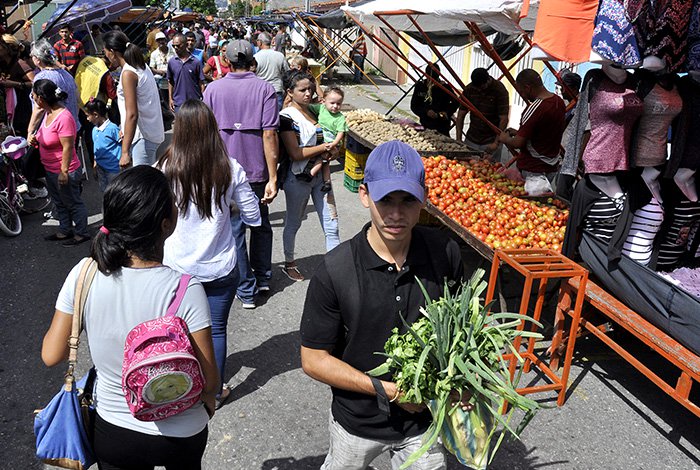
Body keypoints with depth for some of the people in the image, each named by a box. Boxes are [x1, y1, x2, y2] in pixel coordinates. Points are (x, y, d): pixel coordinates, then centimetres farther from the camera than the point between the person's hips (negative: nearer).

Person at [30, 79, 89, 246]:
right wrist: (36, 139, 1)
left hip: (64, 171, -9)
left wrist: (64, 171, -23)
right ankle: (65, 231, 36)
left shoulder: (63, 117, -26)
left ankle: (82, 233, 22)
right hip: (50, 170, 9)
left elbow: (67, 147, -25)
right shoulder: (48, 112, 3)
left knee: (73, 204, 7)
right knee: (59, 203, 21)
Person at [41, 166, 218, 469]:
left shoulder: (83, 275, -20)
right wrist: (208, 399, 1)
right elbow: (208, 381, -21)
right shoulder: (185, 290, -29)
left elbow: (51, 355, -8)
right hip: (180, 434, -1)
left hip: (111, 432, 2)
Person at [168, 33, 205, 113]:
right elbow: (170, 82, 10)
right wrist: (170, 99, 5)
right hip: (178, 103, 2)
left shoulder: (196, 62, -5)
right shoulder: (171, 62, 3)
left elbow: (201, 83, -3)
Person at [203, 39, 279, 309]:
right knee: (261, 224, 21)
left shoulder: (213, 89, -2)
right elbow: (269, 135, -13)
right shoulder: (264, 89, -6)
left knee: (234, 230, 9)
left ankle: (246, 290, 16)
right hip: (257, 170, 1)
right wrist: (272, 178, -11)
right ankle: (263, 278, 33)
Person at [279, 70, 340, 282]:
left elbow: (323, 140, 16)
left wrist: (331, 151, -7)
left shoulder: (314, 111, 7)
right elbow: (295, 153, -21)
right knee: (293, 223, 13)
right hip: (298, 178, -6)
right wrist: (324, 147, -16)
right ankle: (289, 264, 33)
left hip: (319, 175, 6)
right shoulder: (287, 116, -13)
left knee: (331, 225, 3)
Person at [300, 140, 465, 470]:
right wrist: (388, 390, -20)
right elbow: (313, 360, -16)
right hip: (358, 422, -1)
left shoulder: (444, 253, -14)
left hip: (425, 416, 2)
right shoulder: (334, 271, -23)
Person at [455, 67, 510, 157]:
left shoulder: (500, 90, -13)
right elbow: (461, 115, 2)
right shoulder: (469, 89, -1)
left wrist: (496, 143, -23)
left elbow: (504, 119, -15)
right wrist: (459, 139, -7)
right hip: (471, 139, 4)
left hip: (490, 142, -4)